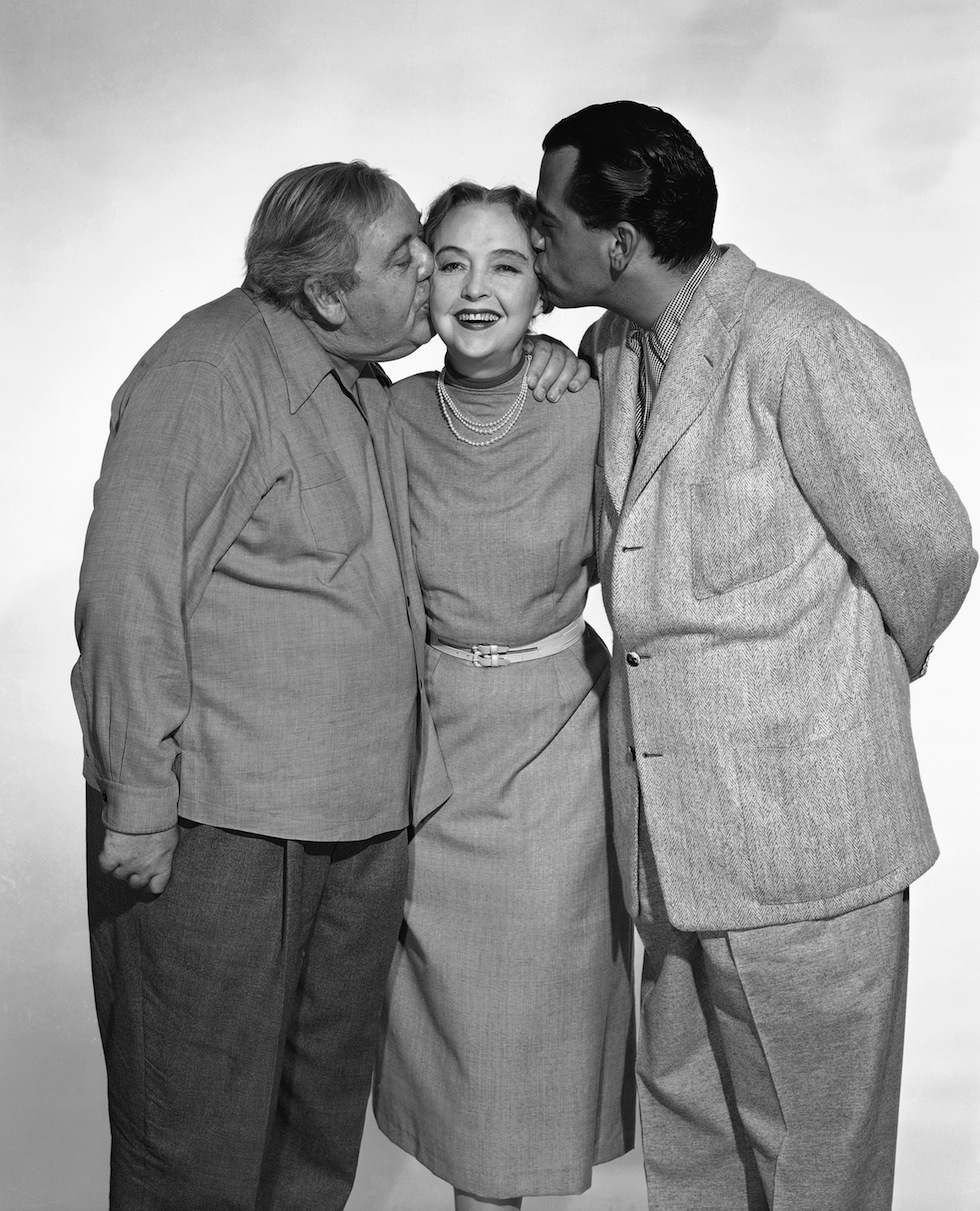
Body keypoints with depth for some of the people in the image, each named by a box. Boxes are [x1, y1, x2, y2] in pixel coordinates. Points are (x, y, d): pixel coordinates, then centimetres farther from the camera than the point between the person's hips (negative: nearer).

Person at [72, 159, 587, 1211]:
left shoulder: (365, 381, 12)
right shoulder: (207, 373, -15)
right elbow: (130, 597, -18)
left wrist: (535, 356, 12)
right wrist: (139, 804, -18)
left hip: (362, 817, 8)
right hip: (220, 821, -8)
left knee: (325, 1113, 20)